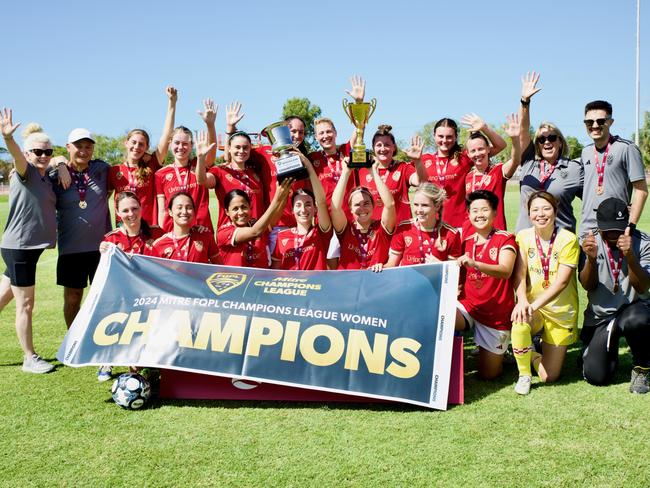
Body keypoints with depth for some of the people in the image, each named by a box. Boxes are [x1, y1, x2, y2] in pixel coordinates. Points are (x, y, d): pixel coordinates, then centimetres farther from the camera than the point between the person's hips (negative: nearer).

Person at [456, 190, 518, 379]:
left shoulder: (505, 239, -8)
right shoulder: (466, 240, 7)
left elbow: (505, 271, -26)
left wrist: (475, 264, -43)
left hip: (496, 313, -3)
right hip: (468, 305, 3)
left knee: (488, 374, 4)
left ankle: (503, 349, 36)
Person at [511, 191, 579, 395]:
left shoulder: (568, 239, -13)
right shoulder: (523, 237, -4)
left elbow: (562, 281, -20)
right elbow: (519, 274, -11)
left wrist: (536, 304, -29)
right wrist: (522, 301, -29)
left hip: (561, 311, -1)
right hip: (531, 306, 1)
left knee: (548, 377, 1)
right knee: (519, 324, -37)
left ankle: (534, 354, 38)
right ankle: (524, 374, -8)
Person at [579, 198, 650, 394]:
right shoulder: (590, 242, -6)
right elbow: (588, 286, -11)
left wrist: (630, 257, -38)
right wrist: (591, 259, -31)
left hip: (633, 308, -2)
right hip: (599, 317, 2)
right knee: (596, 376, -10)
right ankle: (610, 349, 28)